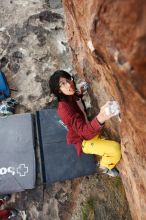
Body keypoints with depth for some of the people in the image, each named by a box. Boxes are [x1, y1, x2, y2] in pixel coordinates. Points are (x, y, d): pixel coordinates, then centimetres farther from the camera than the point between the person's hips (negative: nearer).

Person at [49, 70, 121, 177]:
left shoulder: (75, 96, -6)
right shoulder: (64, 107, -33)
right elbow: (85, 132, -43)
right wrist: (100, 119, -63)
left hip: (91, 130, 8)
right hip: (83, 140, -8)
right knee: (116, 149, -17)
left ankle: (104, 157, 35)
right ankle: (104, 167, 13)